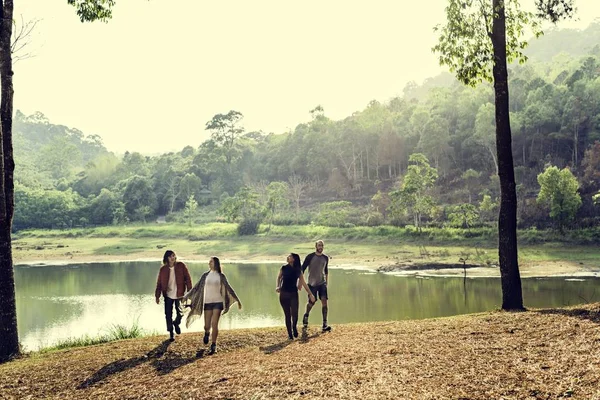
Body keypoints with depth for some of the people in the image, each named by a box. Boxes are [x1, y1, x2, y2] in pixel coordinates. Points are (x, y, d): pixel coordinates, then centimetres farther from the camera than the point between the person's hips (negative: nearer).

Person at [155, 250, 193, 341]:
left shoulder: (181, 266, -7)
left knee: (180, 313, 2)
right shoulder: (163, 269, -3)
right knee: (168, 315, 3)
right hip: (168, 295, 1)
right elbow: (159, 283, 2)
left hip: (179, 294, -1)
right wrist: (157, 296, -3)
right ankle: (171, 333, 19)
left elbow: (188, 279, -4)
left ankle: (176, 323, 36)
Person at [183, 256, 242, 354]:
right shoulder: (205, 275, 6)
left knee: (214, 324, -10)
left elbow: (229, 288, 4)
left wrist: (237, 300, 4)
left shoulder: (221, 276, 2)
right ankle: (207, 333, 37)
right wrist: (186, 296, 5)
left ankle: (213, 346, 0)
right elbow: (196, 287, 7)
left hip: (218, 302, -1)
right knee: (207, 326, 0)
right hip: (207, 302, 2)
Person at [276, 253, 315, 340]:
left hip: (293, 294, 0)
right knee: (287, 315, 2)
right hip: (283, 294, 1)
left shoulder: (298, 271, 2)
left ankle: (294, 327, 19)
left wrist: (310, 294, 8)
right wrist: (278, 286, 1)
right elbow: (279, 277, 18)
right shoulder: (284, 268, 2)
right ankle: (290, 334, 15)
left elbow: (304, 283, 7)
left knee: (294, 314, -12)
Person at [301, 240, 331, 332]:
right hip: (312, 283, -3)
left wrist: (327, 282, 20)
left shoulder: (325, 258, 5)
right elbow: (302, 269, -6)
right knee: (311, 302, 6)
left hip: (322, 283, 3)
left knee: (324, 301, -11)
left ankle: (325, 324, -12)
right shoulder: (310, 257, -8)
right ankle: (306, 316, 39)